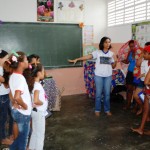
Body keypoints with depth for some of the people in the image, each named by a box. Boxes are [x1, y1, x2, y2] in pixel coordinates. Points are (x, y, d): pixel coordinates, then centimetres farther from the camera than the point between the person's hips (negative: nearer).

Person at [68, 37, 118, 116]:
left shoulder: (111, 54, 5)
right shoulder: (97, 52, -4)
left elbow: (113, 66, 8)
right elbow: (88, 57, -14)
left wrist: (115, 61, -13)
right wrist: (77, 59, -24)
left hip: (108, 76, 3)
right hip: (98, 76, -2)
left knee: (107, 94, 9)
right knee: (98, 94, 5)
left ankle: (107, 110, 24)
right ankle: (97, 110, 20)